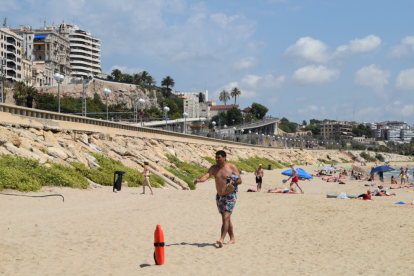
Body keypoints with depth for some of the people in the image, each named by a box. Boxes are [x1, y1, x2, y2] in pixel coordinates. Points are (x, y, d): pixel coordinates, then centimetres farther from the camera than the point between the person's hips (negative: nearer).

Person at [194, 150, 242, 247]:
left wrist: (232, 182, -24)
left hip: (230, 196, -5)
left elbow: (240, 180, -4)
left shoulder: (232, 167, -8)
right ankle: (232, 238, 26)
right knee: (226, 218, 13)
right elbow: (206, 176, -15)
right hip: (219, 196, 5)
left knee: (226, 217, -16)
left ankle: (222, 239, -23)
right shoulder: (214, 168, 1)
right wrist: (199, 180, -36)